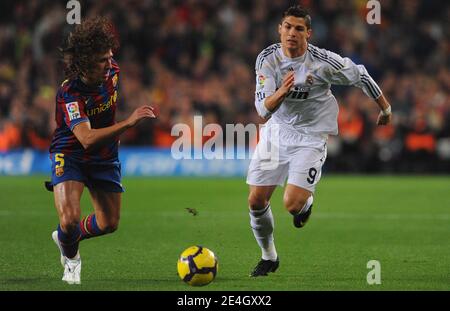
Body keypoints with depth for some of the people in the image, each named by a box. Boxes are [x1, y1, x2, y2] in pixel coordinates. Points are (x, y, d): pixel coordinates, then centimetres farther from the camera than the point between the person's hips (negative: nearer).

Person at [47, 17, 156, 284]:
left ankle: (66, 238, 39)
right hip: (70, 154, -6)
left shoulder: (113, 72, -11)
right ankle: (70, 255, 13)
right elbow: (87, 139, -43)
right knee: (70, 219, -23)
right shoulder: (69, 93, -31)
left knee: (110, 224, 8)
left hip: (105, 155, 6)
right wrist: (127, 124, -52)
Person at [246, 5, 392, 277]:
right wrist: (281, 92, -40)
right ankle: (269, 257, 23)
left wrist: (386, 109, 11)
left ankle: (307, 201, 22)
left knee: (292, 204, -18)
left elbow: (360, 76, -2)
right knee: (256, 201, -2)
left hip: (312, 137, -3)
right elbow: (263, 109, -17)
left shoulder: (323, 61, -20)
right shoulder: (267, 58, -13)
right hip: (277, 130, 3)